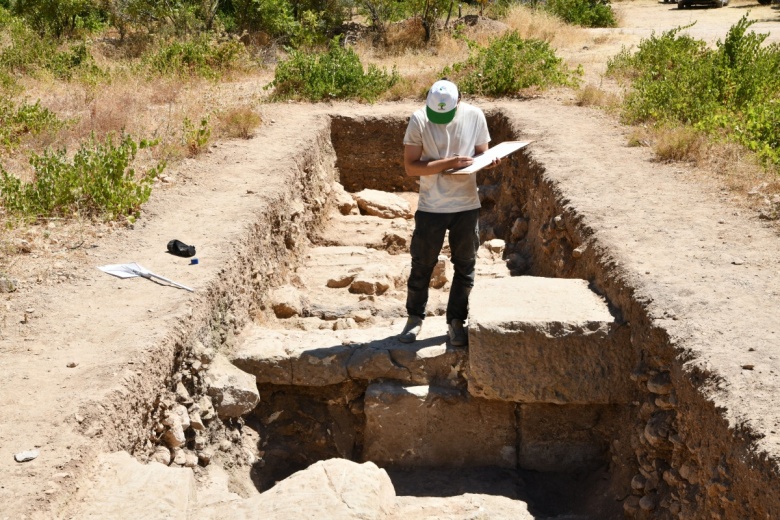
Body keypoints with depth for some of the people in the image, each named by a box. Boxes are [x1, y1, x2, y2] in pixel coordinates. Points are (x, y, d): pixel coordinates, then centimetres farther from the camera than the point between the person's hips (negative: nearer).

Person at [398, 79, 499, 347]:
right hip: (430, 206, -2)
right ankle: (415, 317, 28)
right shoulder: (418, 120, -11)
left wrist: (489, 161, -17)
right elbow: (410, 166, -15)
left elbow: (481, 154, 6)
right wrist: (448, 163, -24)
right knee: (422, 265, 9)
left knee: (465, 266, 9)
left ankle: (456, 320, 24)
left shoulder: (474, 116, -5)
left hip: (467, 205, 2)